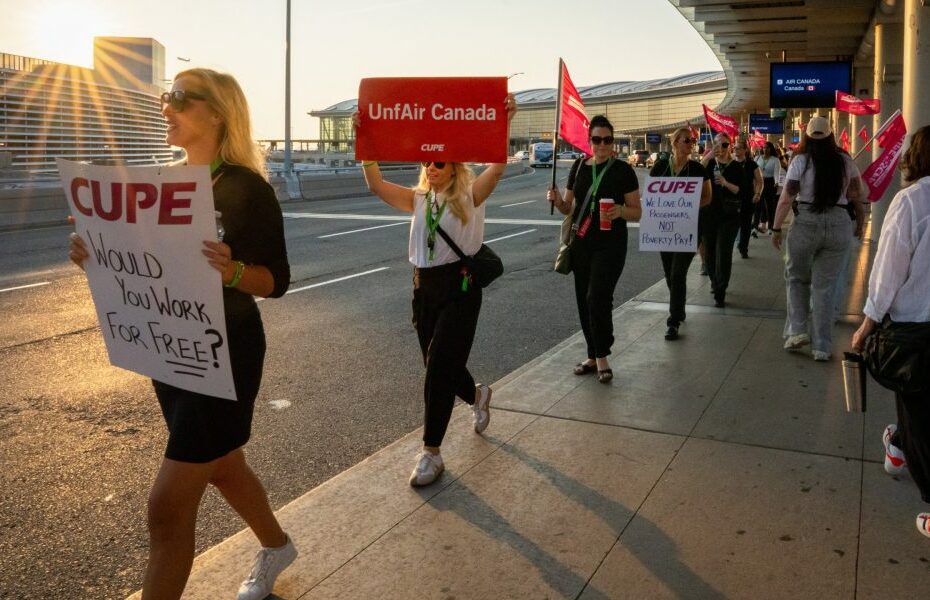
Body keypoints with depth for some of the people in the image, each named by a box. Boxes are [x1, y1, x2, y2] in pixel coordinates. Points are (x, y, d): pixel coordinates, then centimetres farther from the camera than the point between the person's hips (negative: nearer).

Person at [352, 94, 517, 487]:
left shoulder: (469, 195, -2)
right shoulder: (417, 199, 10)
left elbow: (497, 167, -19)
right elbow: (376, 185, -2)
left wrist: (505, 124, -31)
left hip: (460, 287, -5)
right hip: (423, 286, 5)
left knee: (440, 368, -9)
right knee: (439, 366, 14)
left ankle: (431, 452, 3)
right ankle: (477, 396, 48)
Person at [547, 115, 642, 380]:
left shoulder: (623, 170, -5)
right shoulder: (579, 166, 7)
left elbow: (637, 211, -3)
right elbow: (568, 208, 12)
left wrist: (620, 211, -24)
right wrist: (557, 200, -9)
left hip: (610, 244, -5)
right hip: (581, 242, 5)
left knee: (597, 298, -15)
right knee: (584, 300, 9)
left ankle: (601, 357, 1)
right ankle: (593, 355, 23)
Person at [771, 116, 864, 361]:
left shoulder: (801, 160, -4)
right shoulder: (845, 161, 5)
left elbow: (786, 198, -8)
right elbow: (856, 194, 8)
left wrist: (776, 228, -1)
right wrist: (860, 222, 21)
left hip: (806, 223, -2)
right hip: (839, 224, 2)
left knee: (796, 278, 19)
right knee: (824, 285, 9)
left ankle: (797, 330, 7)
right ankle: (822, 347, 11)